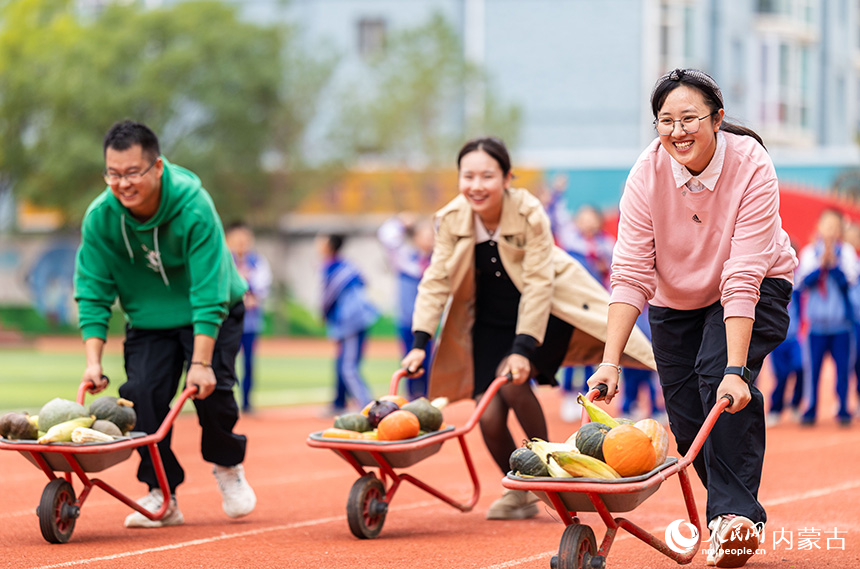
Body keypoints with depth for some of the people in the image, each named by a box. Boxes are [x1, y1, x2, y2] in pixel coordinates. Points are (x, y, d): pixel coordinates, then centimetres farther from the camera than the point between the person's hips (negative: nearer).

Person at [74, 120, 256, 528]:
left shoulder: (193, 207, -30)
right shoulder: (100, 217, -19)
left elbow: (208, 293, -30)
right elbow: (93, 291, -13)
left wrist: (201, 362, -34)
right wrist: (93, 360, -20)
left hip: (212, 313, -3)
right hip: (148, 319, 3)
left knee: (211, 386, -18)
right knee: (142, 393, -13)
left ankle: (227, 464, 12)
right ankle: (162, 494, 1)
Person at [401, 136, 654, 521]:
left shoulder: (529, 213, -23)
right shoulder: (451, 220, -13)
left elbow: (538, 285, -24)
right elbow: (436, 282, -8)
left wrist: (522, 349, -30)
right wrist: (420, 342, -18)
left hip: (542, 313, -3)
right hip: (492, 320, 3)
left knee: (513, 381, -27)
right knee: (489, 417, -9)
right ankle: (519, 493, 16)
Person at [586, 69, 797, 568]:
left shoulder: (751, 166, -30)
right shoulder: (648, 173, -23)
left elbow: (743, 279, -34)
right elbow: (631, 275, -25)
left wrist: (735, 369, -40)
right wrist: (610, 361, -34)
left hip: (758, 289, -3)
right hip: (677, 299, 3)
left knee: (718, 377, -28)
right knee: (687, 419, -2)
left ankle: (737, 514, -24)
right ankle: (731, 510, 21)